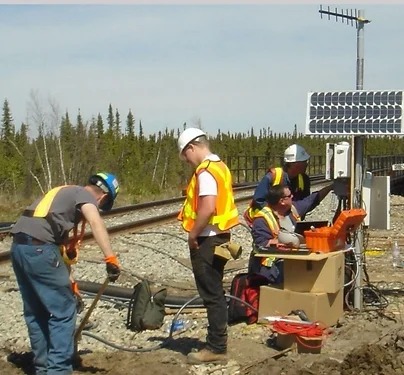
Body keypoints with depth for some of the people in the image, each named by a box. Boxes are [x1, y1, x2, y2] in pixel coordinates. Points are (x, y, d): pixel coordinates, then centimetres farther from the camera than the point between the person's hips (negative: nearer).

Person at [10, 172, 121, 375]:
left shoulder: (66, 193, 29)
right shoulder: (84, 194, 3)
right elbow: (95, 221, -20)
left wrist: (66, 279, 38)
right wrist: (110, 258, -28)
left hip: (19, 246, 9)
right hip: (39, 247, -9)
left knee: (35, 312, 18)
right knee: (63, 311, 0)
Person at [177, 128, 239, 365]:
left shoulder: (206, 171, -17)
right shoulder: (219, 166, 14)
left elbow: (208, 207, -28)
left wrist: (193, 234, -17)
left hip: (207, 240, -10)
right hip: (218, 237, 10)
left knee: (212, 295, -4)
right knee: (215, 293, 15)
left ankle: (217, 348, 3)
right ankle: (217, 344, 23)